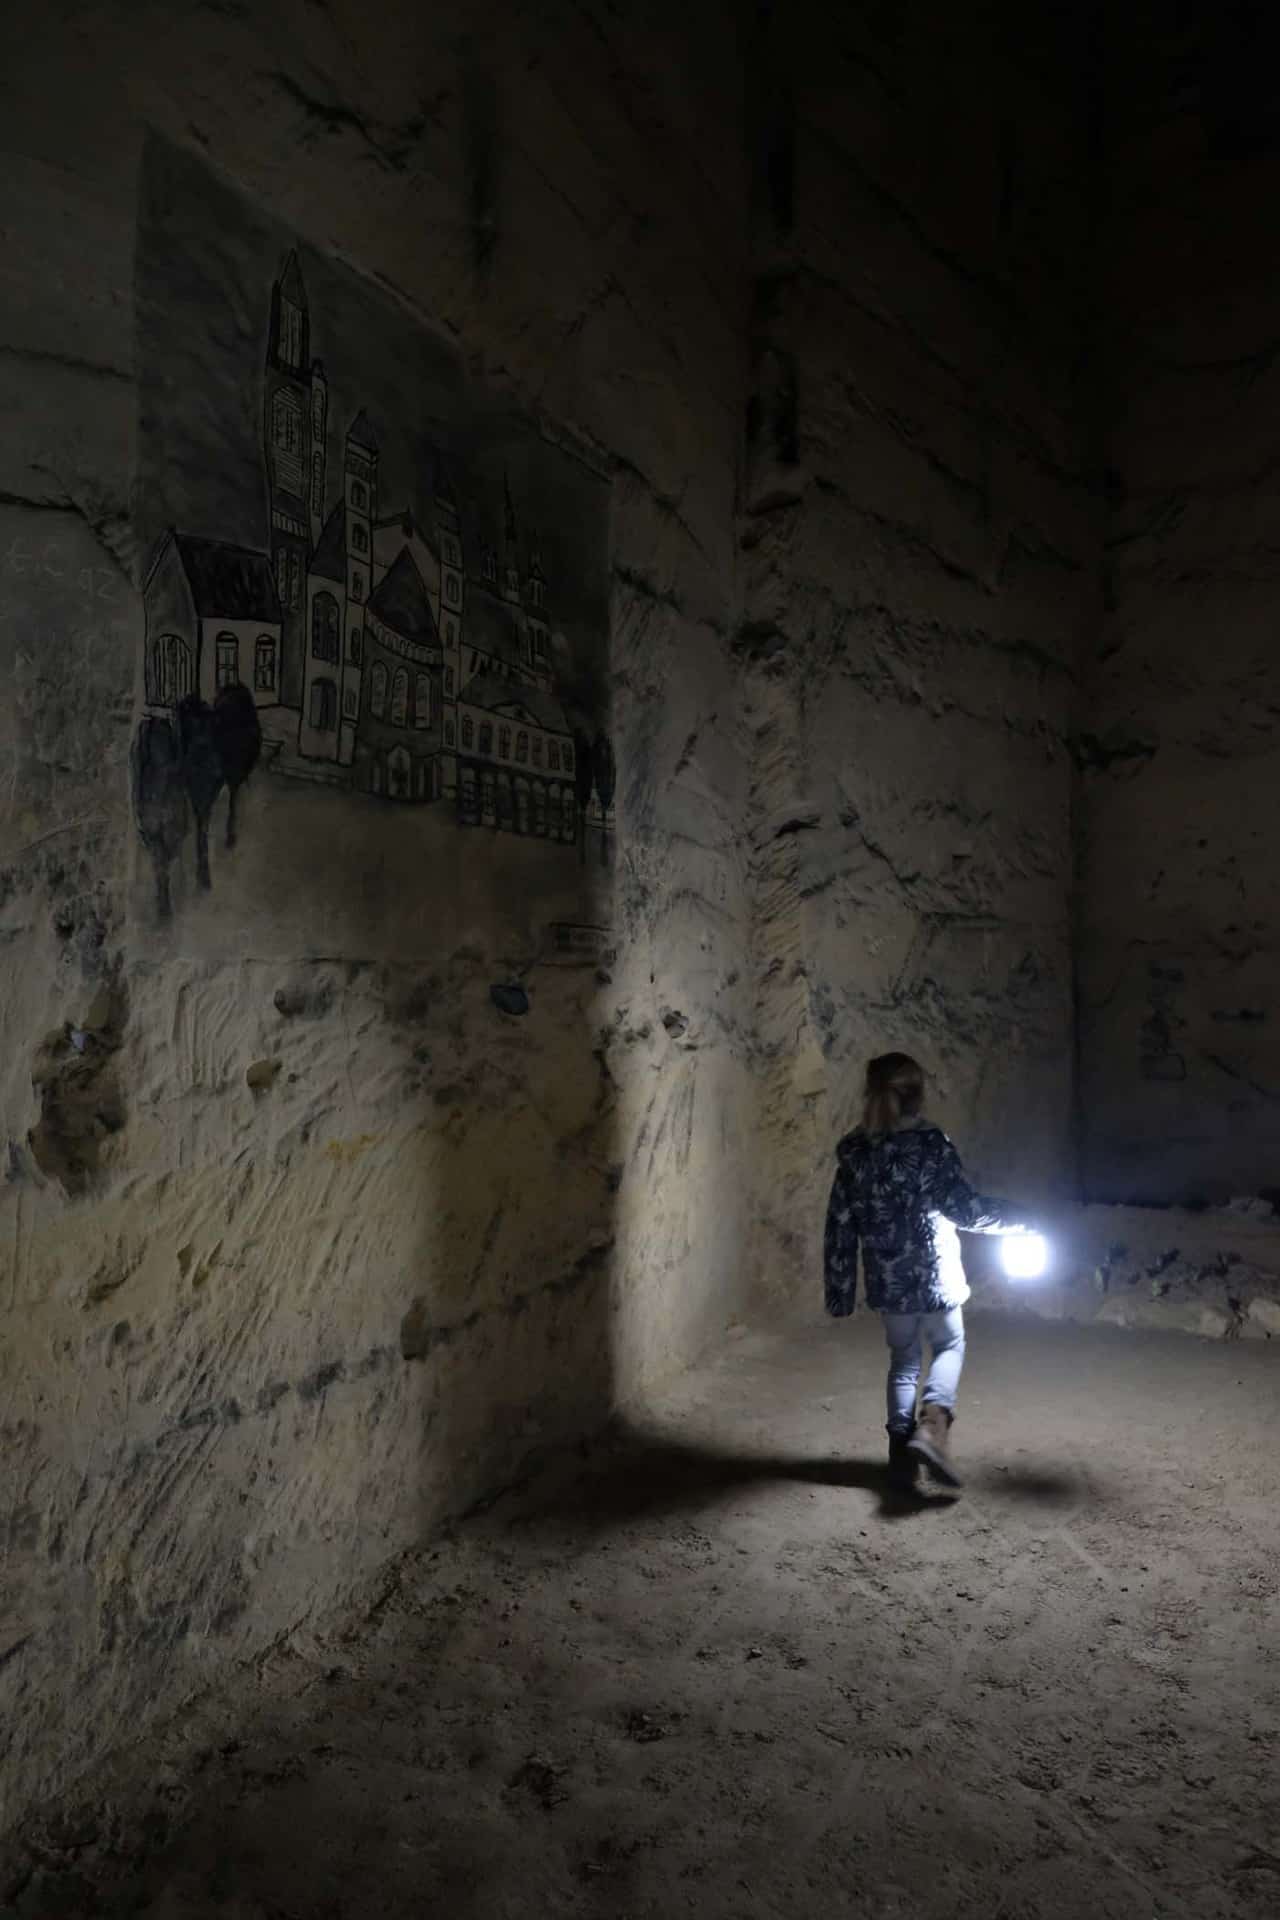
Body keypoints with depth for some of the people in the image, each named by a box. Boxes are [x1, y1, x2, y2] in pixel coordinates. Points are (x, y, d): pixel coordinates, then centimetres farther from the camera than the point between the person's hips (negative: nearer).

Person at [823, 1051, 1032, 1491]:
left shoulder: (853, 1152, 0)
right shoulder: (930, 1141, -13)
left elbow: (839, 1229, 1)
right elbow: (962, 1207, -16)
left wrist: (839, 1295, 8)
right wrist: (1014, 1221, -1)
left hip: (887, 1281, 3)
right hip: (933, 1274, -3)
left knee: (903, 1361, 20)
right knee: (949, 1347, 19)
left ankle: (902, 1451, 16)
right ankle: (931, 1427, -3)